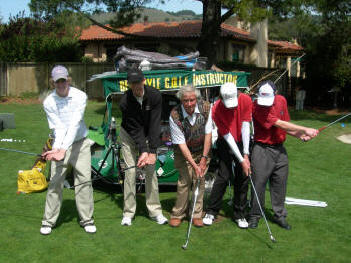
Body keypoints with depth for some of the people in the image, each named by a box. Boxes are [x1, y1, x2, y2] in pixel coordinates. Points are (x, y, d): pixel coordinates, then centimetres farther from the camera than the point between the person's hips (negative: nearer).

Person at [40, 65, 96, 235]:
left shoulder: (80, 96, -14)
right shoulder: (48, 102, -8)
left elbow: (75, 124, -23)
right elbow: (58, 128, -14)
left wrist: (64, 149, -32)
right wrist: (56, 149, -31)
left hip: (80, 143, 0)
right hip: (60, 145, 1)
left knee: (84, 181, -1)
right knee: (55, 182, -2)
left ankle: (87, 219, 11)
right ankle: (49, 221, 10)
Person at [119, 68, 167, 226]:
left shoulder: (154, 96, -21)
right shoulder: (125, 102, -24)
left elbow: (155, 124, -23)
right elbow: (135, 129, -23)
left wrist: (152, 151, -28)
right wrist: (143, 151, -32)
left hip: (148, 135, 1)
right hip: (129, 137, -1)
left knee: (151, 171, -2)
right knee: (130, 171, -6)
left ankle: (155, 211, 6)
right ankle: (128, 213, 4)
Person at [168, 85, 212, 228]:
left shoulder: (206, 108, -18)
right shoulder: (175, 116, -25)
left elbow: (208, 133, -13)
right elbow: (181, 144, -22)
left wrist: (204, 158, -14)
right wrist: (194, 165, -26)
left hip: (203, 150, 2)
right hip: (184, 153, -2)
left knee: (200, 180, -2)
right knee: (184, 181, -10)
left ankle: (197, 214, 8)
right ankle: (178, 214, 3)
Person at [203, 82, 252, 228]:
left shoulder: (246, 100, -18)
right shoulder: (216, 110, -24)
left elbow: (245, 126, -15)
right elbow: (228, 136, -22)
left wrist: (246, 155, -17)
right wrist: (241, 160, -22)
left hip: (242, 142, 2)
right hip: (225, 144, -2)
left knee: (243, 177, 1)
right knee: (224, 176, -8)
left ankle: (239, 215, 12)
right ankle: (211, 212, 7)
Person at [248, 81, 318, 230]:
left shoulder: (281, 100, 4)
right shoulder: (257, 107, -18)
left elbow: (285, 125, 12)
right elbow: (279, 124, -21)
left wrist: (300, 135, -4)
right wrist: (305, 129, -19)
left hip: (279, 149, 5)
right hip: (262, 149, -5)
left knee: (280, 183, 9)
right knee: (259, 183, -1)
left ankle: (279, 215, 21)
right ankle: (255, 215, 14)